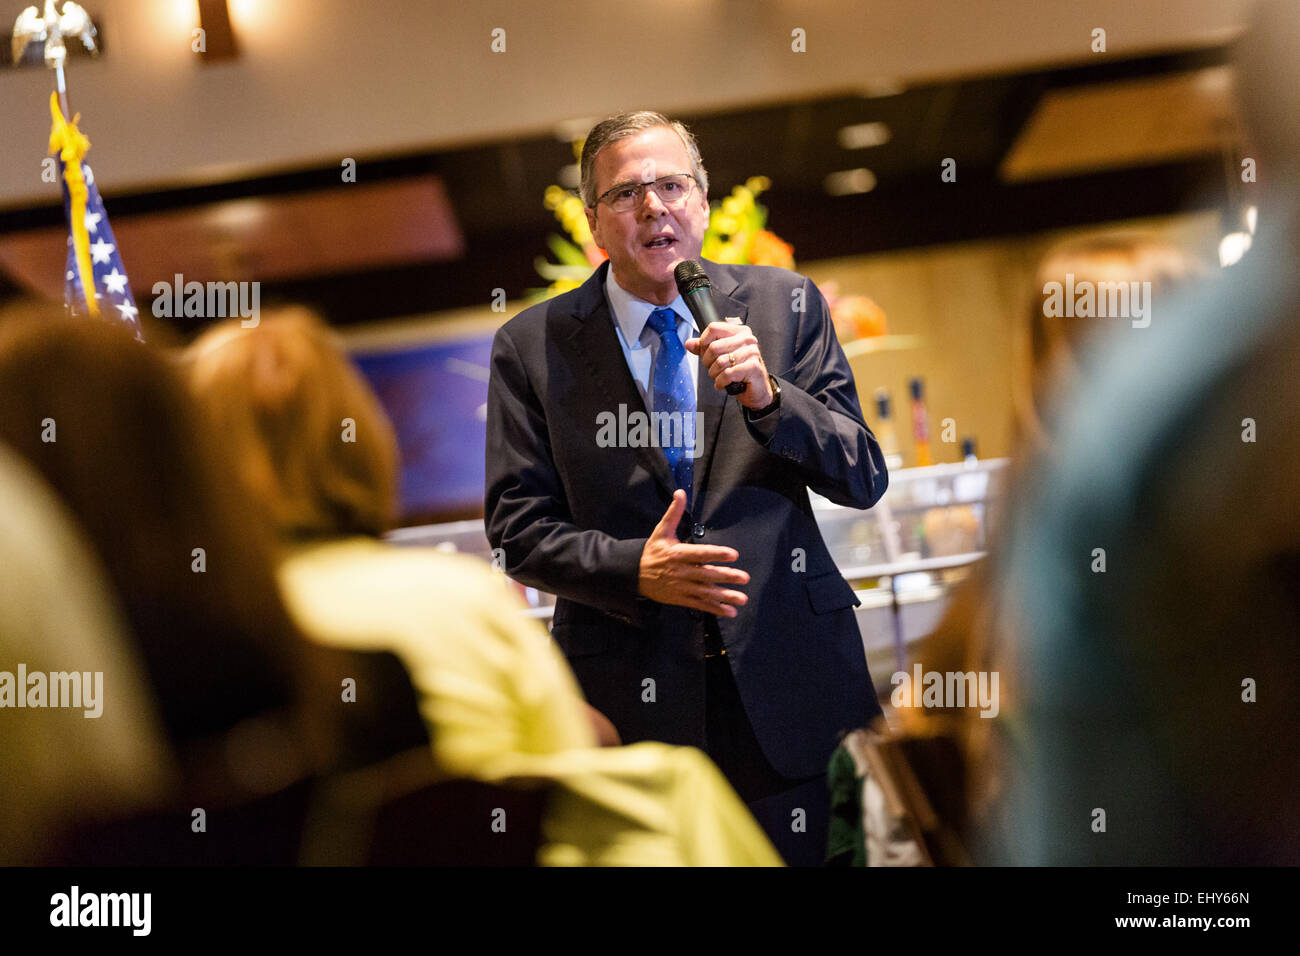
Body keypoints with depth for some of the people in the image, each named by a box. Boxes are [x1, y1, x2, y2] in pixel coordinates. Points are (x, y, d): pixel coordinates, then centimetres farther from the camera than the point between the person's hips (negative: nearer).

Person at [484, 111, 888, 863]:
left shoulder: (787, 307, 3)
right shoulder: (534, 346, 0)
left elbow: (865, 481, 0)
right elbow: (517, 531, -1)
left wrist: (767, 398, -16)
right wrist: (634, 569, -18)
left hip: (788, 684, 1)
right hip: (630, 697, -1)